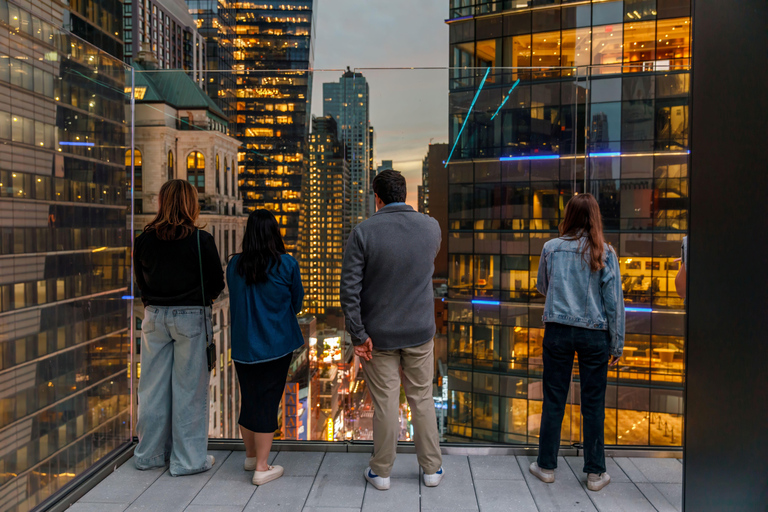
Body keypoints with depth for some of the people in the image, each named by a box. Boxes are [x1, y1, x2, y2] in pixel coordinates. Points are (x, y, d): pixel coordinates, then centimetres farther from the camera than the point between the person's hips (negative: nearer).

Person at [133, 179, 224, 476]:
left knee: (153, 387, 13)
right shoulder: (200, 240, -12)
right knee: (188, 388, 4)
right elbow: (217, 282, -5)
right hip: (191, 317, -4)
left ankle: (150, 454, 27)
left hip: (154, 316, 4)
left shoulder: (144, 240, -1)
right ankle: (188, 459, 14)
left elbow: (140, 280, 9)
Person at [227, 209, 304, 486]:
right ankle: (261, 468, 9)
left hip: (243, 344, 4)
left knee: (248, 398, 17)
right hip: (277, 344, -3)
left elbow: (233, 303, 11)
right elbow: (297, 303, 4)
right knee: (268, 401, 3)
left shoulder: (234, 265, -2)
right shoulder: (287, 264, -10)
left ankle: (251, 456, 33)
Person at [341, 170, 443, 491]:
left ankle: (381, 472, 24)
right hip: (420, 332, 2)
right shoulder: (431, 227, -4)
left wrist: (358, 335, -10)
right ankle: (432, 468, 27)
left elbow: (350, 288, -16)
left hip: (379, 335, -2)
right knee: (422, 399, 14)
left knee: (385, 404, 8)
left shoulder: (363, 232, -13)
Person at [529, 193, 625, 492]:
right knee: (593, 404, 9)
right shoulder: (604, 253, -3)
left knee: (554, 400, 9)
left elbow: (542, 288, 13)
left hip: (558, 330, 1)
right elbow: (614, 301, -1)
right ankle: (595, 473, 18)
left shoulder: (551, 248, -1)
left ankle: (546, 466, 20)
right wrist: (617, 343, 5)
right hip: (594, 334, 0)